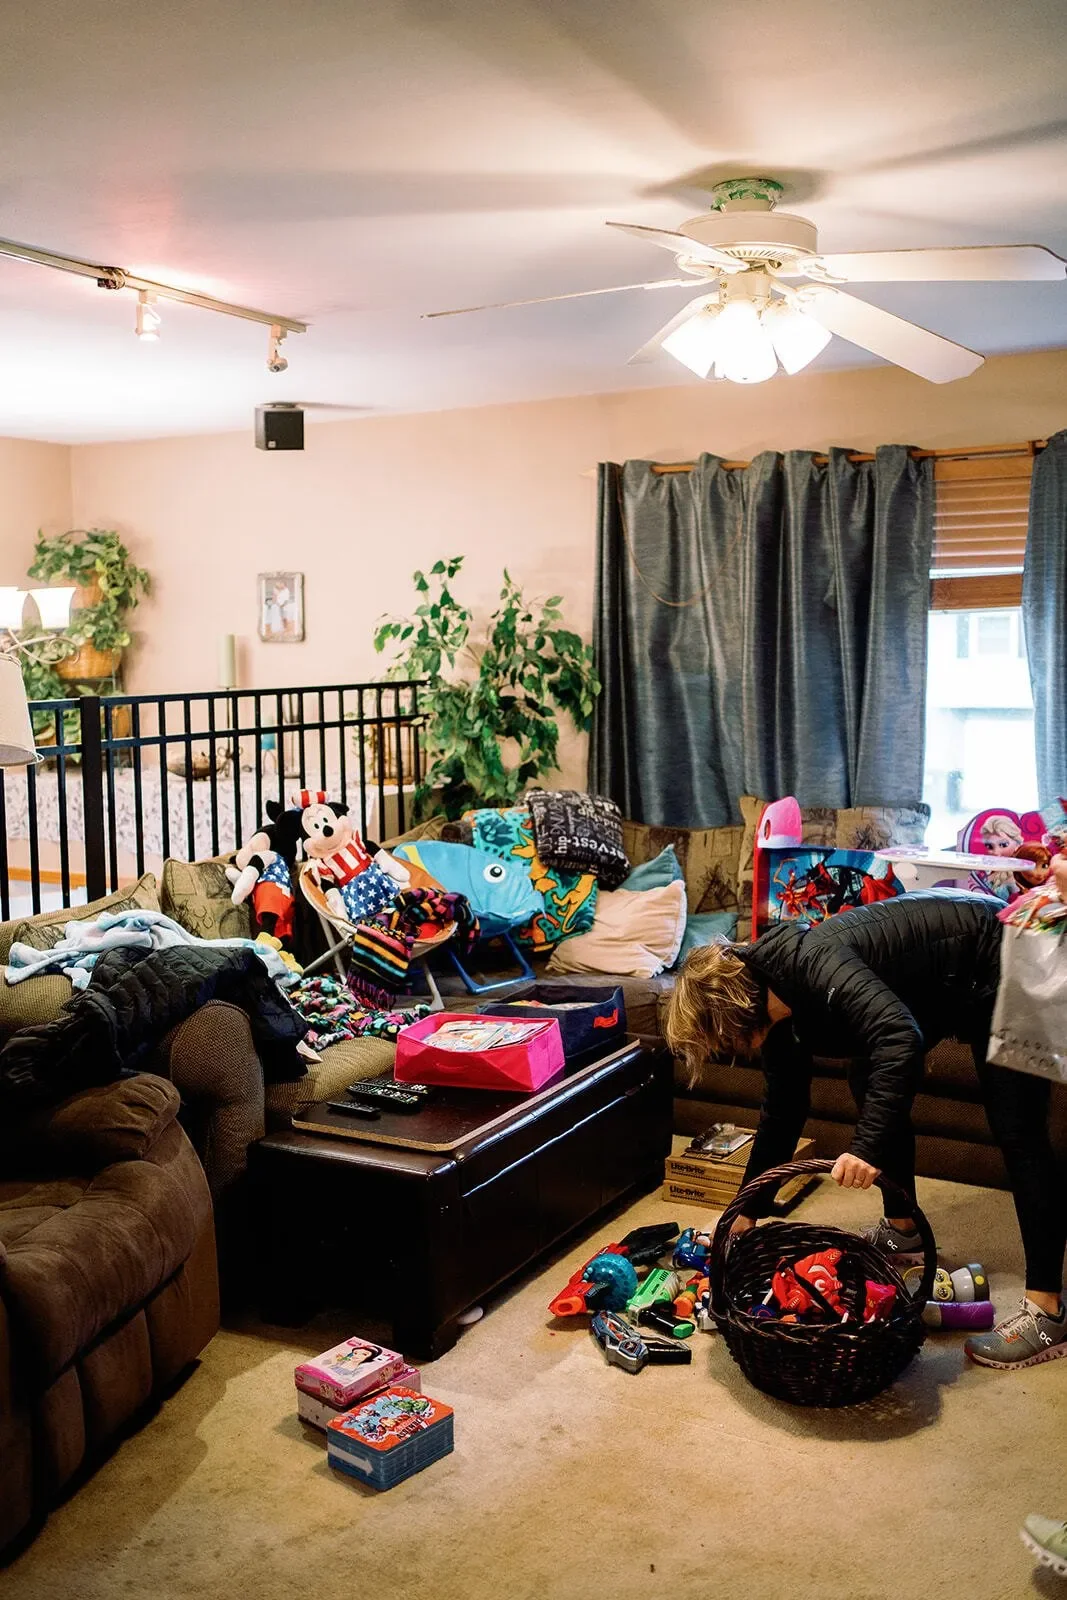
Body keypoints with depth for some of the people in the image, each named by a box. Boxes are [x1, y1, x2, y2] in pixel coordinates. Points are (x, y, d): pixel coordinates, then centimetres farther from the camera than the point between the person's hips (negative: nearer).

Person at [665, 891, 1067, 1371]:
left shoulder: (811, 962, -31)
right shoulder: (776, 1009, -2)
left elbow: (900, 1037, -43)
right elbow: (782, 1110, 9)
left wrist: (868, 1145, -48)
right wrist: (746, 1212, 13)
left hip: (995, 967, -9)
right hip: (942, 985, 9)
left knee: (1016, 1130, -11)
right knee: (869, 1085, 9)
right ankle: (903, 1230, 23)